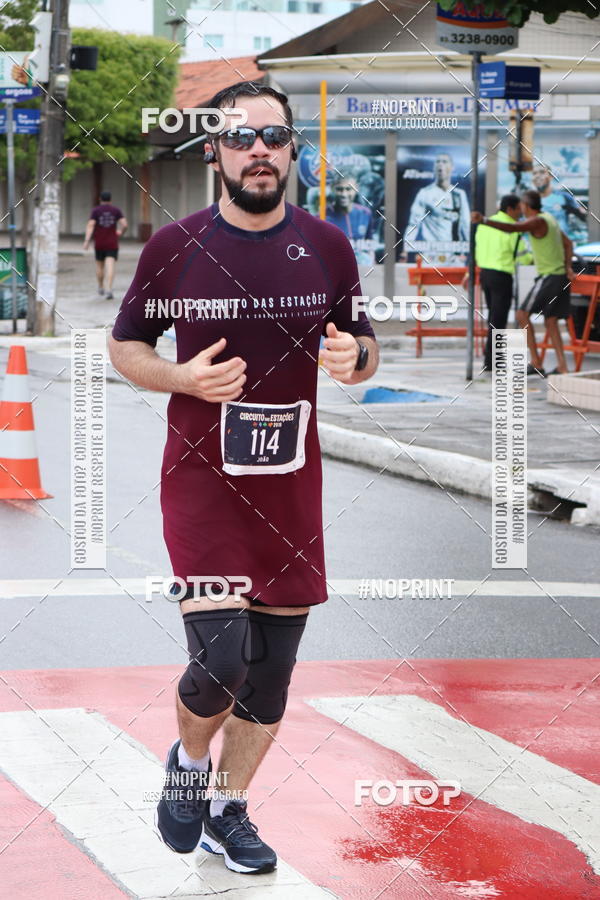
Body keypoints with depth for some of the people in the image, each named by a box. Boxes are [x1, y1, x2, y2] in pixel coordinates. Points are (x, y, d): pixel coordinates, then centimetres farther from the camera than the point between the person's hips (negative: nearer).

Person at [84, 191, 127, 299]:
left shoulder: (95, 211, -4)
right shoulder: (116, 210, -1)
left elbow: (90, 225, -15)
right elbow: (124, 224, -6)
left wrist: (87, 241, -21)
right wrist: (121, 232, 16)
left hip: (99, 244, 1)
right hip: (112, 244, -1)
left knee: (100, 265, 22)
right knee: (110, 266, -10)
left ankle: (100, 288, 32)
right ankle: (109, 290, -27)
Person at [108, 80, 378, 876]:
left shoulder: (327, 246, 2)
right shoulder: (175, 247, -6)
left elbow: (364, 347, 13)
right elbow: (125, 347, 3)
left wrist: (354, 358, -12)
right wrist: (182, 378, -17)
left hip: (292, 486, 4)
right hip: (203, 479, -4)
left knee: (272, 669, 10)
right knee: (219, 663, -14)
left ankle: (227, 810, 29)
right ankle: (188, 760, 18)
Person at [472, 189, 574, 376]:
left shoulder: (537, 222, -15)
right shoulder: (549, 218, 14)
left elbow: (511, 228, -32)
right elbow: (568, 243, 19)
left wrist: (483, 220, -43)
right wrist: (568, 268, 9)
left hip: (549, 277, -10)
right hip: (560, 275, 10)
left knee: (523, 314, -8)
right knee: (551, 322, 12)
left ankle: (535, 362, -12)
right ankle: (562, 367, 7)